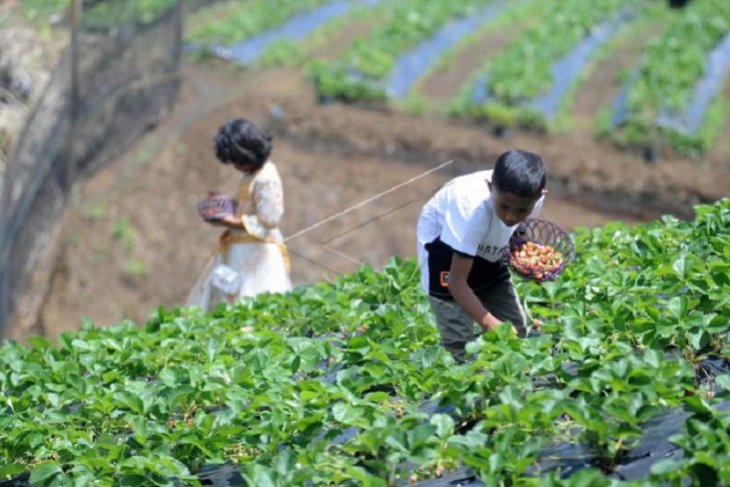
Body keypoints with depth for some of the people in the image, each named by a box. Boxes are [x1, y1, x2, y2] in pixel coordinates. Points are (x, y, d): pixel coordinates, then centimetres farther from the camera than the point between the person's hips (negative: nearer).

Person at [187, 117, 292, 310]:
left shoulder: (266, 180, -21)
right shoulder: (251, 173, 9)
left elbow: (268, 221, -23)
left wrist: (233, 222, -21)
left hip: (256, 252, -10)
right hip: (240, 250, 10)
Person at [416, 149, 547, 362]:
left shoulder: (533, 200, -25)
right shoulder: (474, 207, -42)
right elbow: (457, 281, -40)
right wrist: (489, 322, -50)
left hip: (485, 248, 6)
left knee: (516, 329, 9)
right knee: (460, 340, -16)